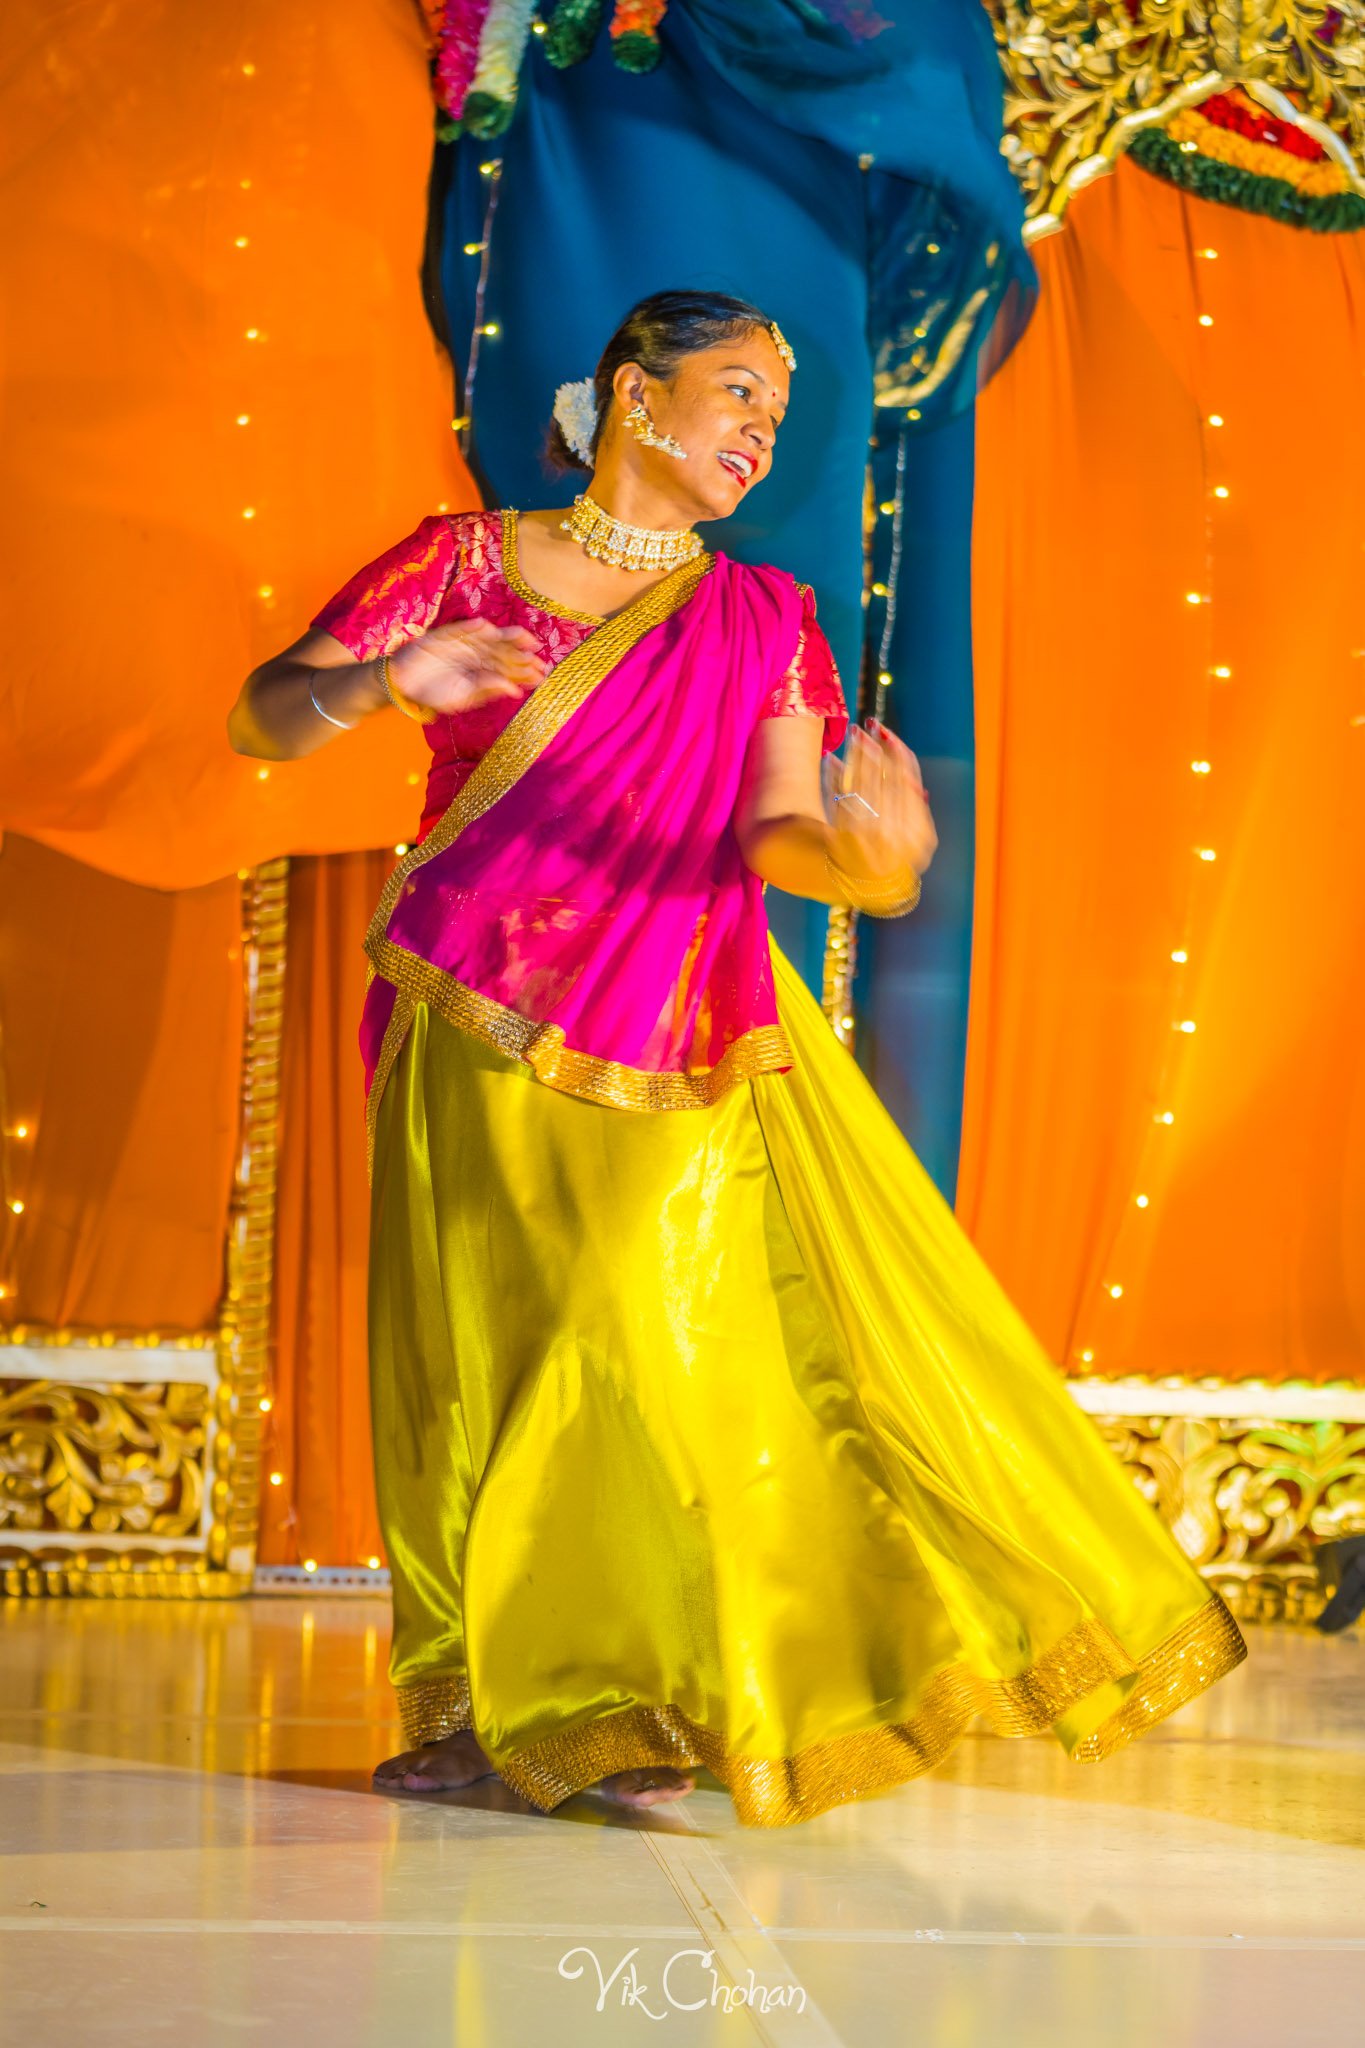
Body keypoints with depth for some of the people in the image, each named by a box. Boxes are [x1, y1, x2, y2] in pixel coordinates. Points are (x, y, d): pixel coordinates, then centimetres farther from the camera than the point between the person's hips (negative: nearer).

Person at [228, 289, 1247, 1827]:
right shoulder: (469, 560, 6)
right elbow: (259, 717, -2)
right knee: (473, 1353, 1)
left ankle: (624, 1710, 3)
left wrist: (856, 855, -25)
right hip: (478, 1048, -1)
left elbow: (773, 834, -1)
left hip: (677, 1046, 1)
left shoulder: (761, 620, 12)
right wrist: (383, 684, -24)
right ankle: (478, 1701, 14)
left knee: (669, 1344, -7)